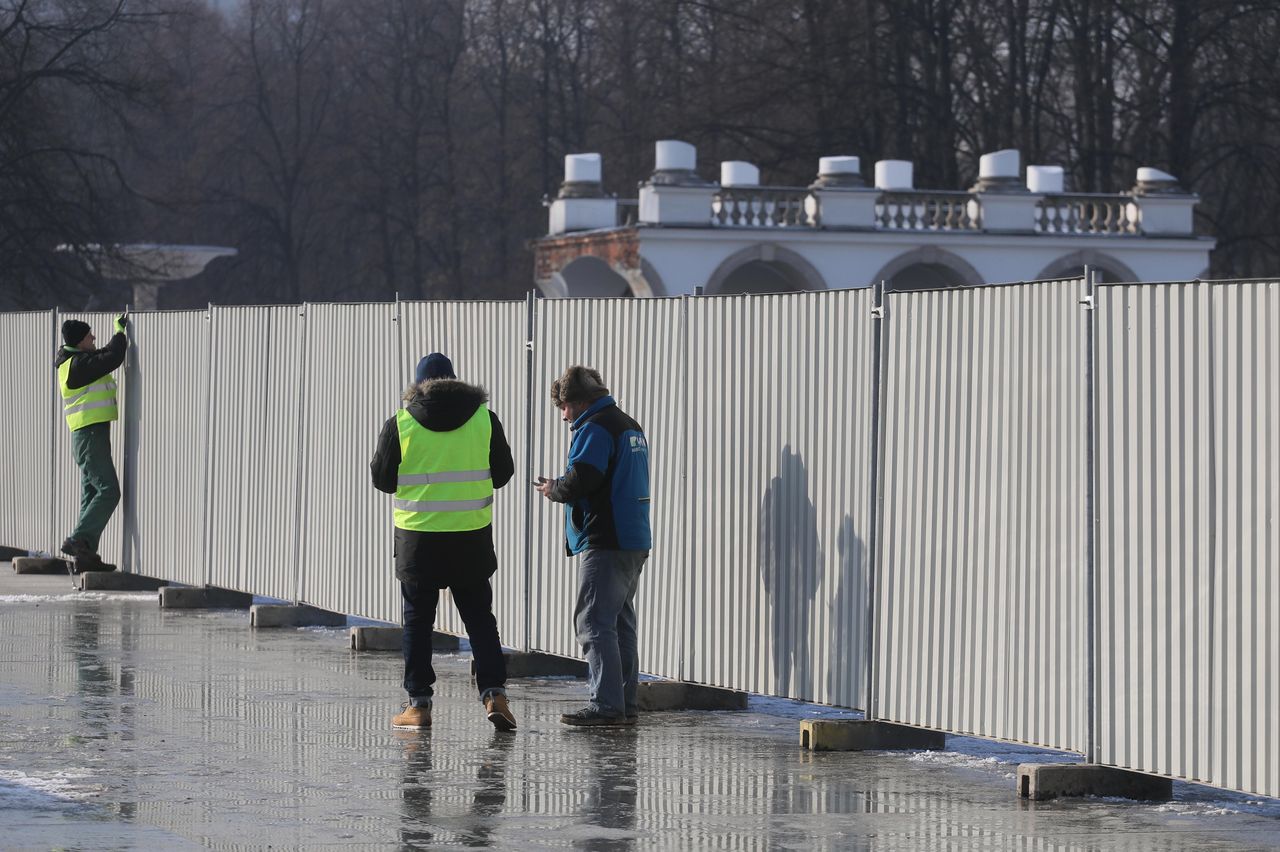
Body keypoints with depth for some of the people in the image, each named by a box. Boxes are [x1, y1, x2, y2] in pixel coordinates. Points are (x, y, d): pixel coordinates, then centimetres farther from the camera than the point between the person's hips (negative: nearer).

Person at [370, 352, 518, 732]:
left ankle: (419, 704, 8)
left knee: (417, 621, 9)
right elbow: (503, 472, 7)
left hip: (418, 538, -1)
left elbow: (382, 479, 0)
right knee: (479, 618, 10)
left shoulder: (400, 423, -5)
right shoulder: (484, 419, -1)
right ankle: (494, 693, -3)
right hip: (471, 538, 1)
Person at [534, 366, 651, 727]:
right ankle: (625, 704, 13)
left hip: (604, 544, -10)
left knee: (594, 623, -9)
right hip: (635, 541, 10)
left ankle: (606, 704, -14)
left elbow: (579, 482, -20)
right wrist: (562, 487, 18)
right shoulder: (631, 427, 20)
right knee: (621, 623, 13)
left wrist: (553, 489, 1)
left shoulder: (595, 428, -11)